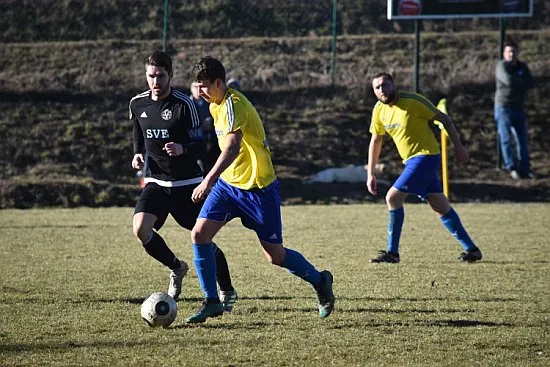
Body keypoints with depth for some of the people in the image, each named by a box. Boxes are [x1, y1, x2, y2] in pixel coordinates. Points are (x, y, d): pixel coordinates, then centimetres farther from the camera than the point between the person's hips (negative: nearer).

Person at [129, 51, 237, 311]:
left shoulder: (184, 104, -13)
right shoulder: (137, 104, 1)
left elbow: (198, 144, -12)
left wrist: (182, 149, -33)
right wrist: (138, 154, 3)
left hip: (187, 183, -4)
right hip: (156, 182, 4)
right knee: (140, 229, -18)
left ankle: (228, 293, 21)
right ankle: (176, 268, 9)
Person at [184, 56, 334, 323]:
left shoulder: (234, 105, -23)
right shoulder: (216, 105, 7)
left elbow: (232, 146, -39)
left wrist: (209, 180, -50)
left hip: (258, 188, -8)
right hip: (228, 183, 8)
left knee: (276, 256, 0)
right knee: (199, 234, -9)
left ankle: (320, 281, 27)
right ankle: (211, 302, -1)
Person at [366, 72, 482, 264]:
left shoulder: (412, 101, -16)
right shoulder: (379, 110, 5)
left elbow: (444, 119, -9)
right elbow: (375, 141, 17)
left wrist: (458, 147, -9)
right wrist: (370, 174, 14)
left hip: (425, 156, -7)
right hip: (411, 160, 7)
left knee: (393, 198, -15)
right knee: (441, 206, 9)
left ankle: (392, 253, -8)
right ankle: (471, 249, 16)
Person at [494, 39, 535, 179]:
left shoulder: (522, 66, 9)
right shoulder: (502, 66, -9)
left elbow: (530, 83, -3)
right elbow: (508, 80, -26)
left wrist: (516, 81, -15)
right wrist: (522, 79, -10)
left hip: (518, 107, 6)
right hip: (503, 107, -6)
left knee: (523, 139, 4)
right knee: (506, 139, -3)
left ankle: (525, 168, 8)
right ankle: (512, 168, 2)